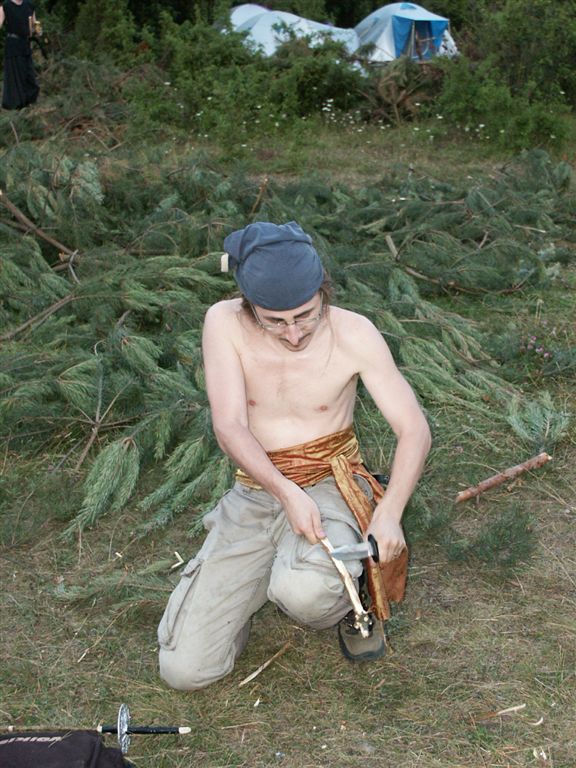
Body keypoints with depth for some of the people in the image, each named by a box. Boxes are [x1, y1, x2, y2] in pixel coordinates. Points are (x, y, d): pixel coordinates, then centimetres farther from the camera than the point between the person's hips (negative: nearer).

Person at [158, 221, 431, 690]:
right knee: (185, 669, -6)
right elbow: (230, 427, -16)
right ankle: (267, 572, 21)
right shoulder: (224, 323, -12)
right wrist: (286, 492, -32)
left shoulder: (354, 334, -14)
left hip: (330, 486, -2)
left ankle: (350, 599, 1)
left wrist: (389, 513, -26)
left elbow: (414, 429, -11)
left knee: (305, 593, -39)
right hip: (255, 493, 2)